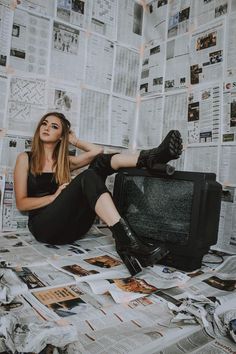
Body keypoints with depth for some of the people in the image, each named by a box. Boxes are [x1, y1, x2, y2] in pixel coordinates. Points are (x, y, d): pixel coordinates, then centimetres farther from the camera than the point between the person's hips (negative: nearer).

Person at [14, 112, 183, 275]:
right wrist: (54, 196, -12)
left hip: (73, 228, 5)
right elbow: (21, 203, 0)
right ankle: (125, 241, -45)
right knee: (88, 177, -30)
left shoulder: (65, 161, 19)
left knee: (101, 162, -9)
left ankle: (153, 157, -32)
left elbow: (98, 150, 16)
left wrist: (74, 140, 19)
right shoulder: (26, 158, 7)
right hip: (45, 227, -4)